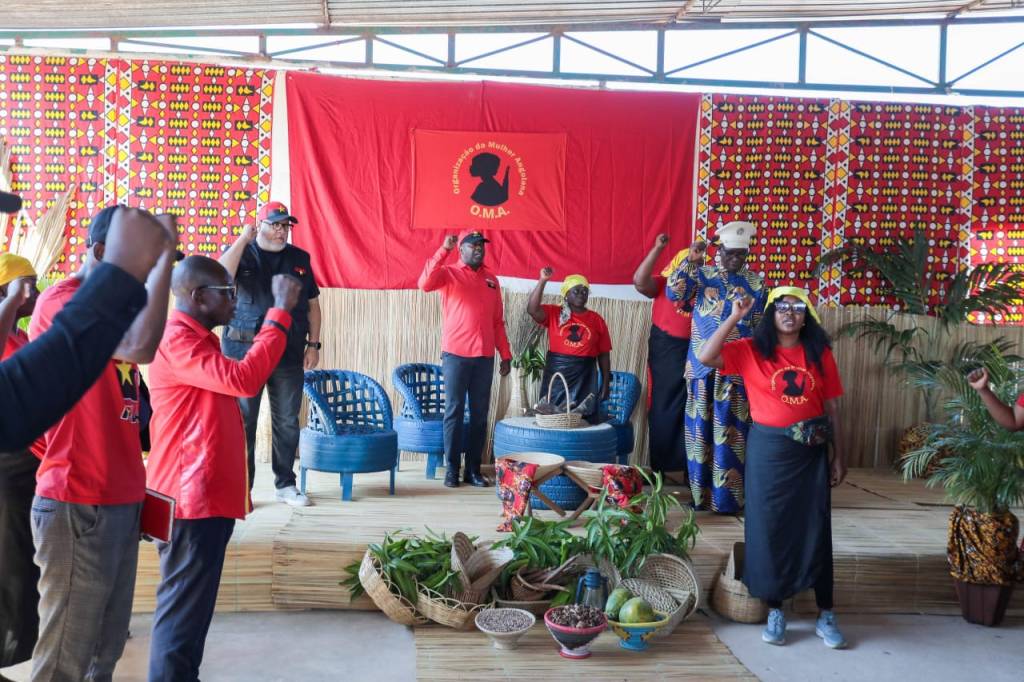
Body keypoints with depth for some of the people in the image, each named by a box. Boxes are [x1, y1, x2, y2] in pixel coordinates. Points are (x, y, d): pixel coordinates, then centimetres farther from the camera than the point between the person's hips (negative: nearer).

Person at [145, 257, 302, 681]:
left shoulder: (197, 340, 18)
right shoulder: (177, 340, -16)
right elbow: (243, 379, -29)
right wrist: (280, 312, -25)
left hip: (205, 495, 10)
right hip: (192, 499, -10)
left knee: (190, 608, 17)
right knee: (183, 612, -4)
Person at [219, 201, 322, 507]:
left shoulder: (299, 258, 11)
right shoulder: (241, 253, 2)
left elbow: (312, 304, 13)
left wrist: (313, 344, 7)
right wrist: (243, 239, -17)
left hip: (289, 353, 3)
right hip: (245, 351, -3)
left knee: (287, 422, 7)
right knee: (243, 421, 2)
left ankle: (285, 485, 19)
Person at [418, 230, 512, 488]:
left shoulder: (491, 279, 14)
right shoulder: (448, 273, 0)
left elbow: (498, 321, 15)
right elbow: (425, 283, -22)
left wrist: (505, 355, 11)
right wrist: (444, 250, -24)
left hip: (485, 357, 4)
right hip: (455, 354, -4)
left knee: (480, 414, 6)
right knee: (454, 411, 0)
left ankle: (473, 469, 13)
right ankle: (452, 468, 7)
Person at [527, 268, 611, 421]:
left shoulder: (597, 320, 6)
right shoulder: (553, 313, 4)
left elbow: (604, 355, 7)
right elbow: (532, 309, -14)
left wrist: (606, 384, 3)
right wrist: (542, 281, -18)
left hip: (585, 378, 1)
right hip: (556, 375, -1)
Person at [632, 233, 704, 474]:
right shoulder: (663, 284, 0)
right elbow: (640, 281, -14)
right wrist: (657, 249, -17)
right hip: (666, 351, -2)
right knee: (664, 408, 6)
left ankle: (689, 466, 16)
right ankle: (660, 467, 15)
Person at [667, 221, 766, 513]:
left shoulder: (756, 283, 6)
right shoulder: (702, 274, 5)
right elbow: (674, 293, -11)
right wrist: (690, 261, -15)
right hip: (704, 365, 0)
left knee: (730, 430, 0)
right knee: (702, 426, 4)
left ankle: (726, 495, 8)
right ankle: (701, 492, 14)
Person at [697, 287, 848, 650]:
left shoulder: (820, 354, 3)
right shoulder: (751, 350, -2)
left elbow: (833, 409, 5)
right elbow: (706, 357, -16)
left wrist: (839, 457, 4)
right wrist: (734, 317, -15)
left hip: (811, 451, 1)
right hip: (768, 449, -1)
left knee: (815, 529, 6)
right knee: (769, 528, 5)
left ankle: (825, 614, 18)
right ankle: (774, 611, 19)